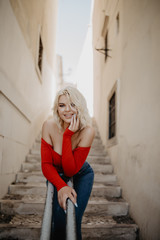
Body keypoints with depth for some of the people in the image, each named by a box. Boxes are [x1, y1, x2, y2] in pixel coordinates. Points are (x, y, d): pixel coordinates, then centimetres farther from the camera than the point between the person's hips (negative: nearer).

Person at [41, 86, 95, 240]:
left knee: (73, 221, -12)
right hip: (57, 176, 1)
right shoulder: (49, 126, -22)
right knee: (59, 219, -14)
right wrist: (61, 186, -35)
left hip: (81, 176, -1)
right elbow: (46, 165, -18)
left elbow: (71, 170, -29)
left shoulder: (87, 131, -27)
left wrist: (68, 136, -35)